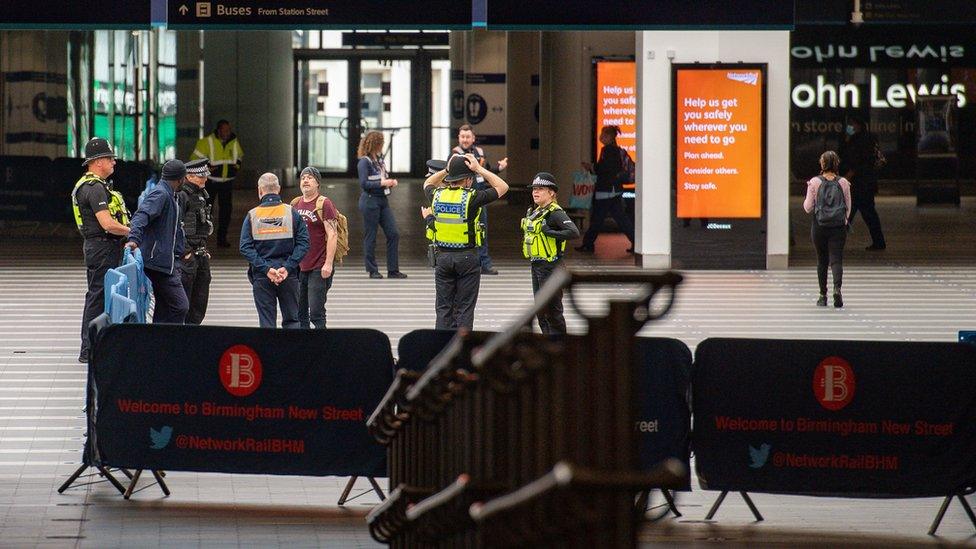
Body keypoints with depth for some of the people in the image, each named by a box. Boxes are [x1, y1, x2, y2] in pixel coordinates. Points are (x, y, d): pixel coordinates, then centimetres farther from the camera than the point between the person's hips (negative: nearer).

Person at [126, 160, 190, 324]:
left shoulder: (170, 196, 19)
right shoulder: (160, 194, -13)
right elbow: (142, 215, -27)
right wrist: (134, 239, -42)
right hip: (160, 260, -11)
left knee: (164, 309, 11)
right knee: (180, 306, -15)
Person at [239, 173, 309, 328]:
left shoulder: (252, 216, -1)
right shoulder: (292, 213, -1)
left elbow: (245, 247, -8)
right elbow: (303, 244, -7)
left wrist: (265, 269, -11)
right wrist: (287, 268, -10)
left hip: (262, 277, 0)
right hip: (289, 276, 0)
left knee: (267, 322, 4)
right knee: (291, 319, 9)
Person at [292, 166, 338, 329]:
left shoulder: (324, 204, -6)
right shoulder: (295, 204, 13)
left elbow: (332, 235, -12)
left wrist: (328, 263, -19)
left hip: (318, 268, -6)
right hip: (298, 267, 6)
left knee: (316, 314, -9)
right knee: (299, 314, 8)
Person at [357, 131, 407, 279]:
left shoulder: (379, 160, 14)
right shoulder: (364, 162, -9)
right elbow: (364, 183, -17)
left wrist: (391, 182, 3)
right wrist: (382, 183, -20)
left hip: (383, 200, 8)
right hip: (370, 201, -8)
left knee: (393, 234, 2)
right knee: (370, 237, 0)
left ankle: (393, 270, 6)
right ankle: (372, 271, 8)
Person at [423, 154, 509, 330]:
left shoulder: (437, 195, -2)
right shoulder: (471, 198, -14)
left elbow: (428, 184, 24)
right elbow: (502, 187, -3)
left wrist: (447, 170, 14)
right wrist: (479, 169, -3)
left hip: (443, 256, 4)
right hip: (467, 258, -4)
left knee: (443, 308, 8)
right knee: (464, 309, 2)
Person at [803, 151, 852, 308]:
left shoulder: (814, 183, -5)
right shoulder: (843, 183, 0)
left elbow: (808, 208, -1)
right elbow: (848, 208, 6)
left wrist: (808, 194, 16)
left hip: (819, 226, 0)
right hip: (839, 226, 0)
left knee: (821, 261, 12)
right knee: (836, 260, -1)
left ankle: (823, 295, 15)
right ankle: (837, 288, -25)